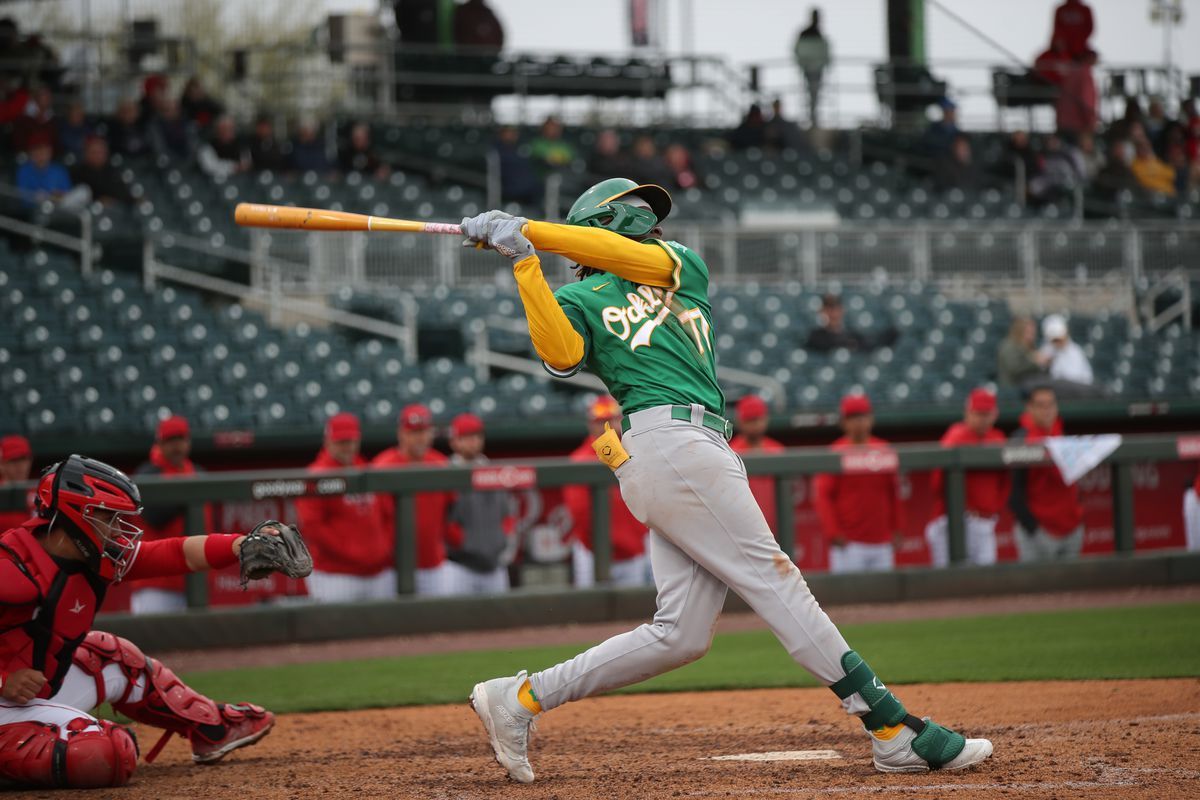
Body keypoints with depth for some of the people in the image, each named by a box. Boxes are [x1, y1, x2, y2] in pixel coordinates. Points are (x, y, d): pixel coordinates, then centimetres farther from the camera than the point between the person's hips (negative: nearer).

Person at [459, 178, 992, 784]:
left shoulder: (683, 269, 28)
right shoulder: (581, 300, 10)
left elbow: (634, 257, 7)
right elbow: (560, 354, -13)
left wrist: (528, 230, 1)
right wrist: (525, 262, -18)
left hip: (702, 453, 7)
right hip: (672, 443, -7)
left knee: (681, 633, 0)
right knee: (774, 581, -11)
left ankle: (519, 698, 5)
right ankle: (897, 733, -14)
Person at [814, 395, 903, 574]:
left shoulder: (884, 451, 11)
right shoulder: (836, 453, -3)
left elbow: (894, 493, 17)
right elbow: (823, 496, -6)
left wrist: (897, 529, 11)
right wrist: (833, 533, -13)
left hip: (882, 542, 5)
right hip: (849, 544, -5)